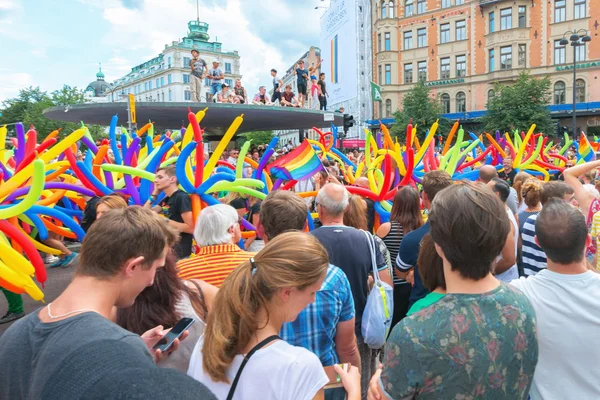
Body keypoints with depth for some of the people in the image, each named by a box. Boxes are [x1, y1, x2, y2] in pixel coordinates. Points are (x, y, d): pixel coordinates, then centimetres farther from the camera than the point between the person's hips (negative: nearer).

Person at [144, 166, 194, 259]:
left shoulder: (181, 198, -16)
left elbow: (191, 228, -23)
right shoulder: (166, 199, 12)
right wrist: (155, 194, 6)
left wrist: (166, 221, -19)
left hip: (180, 253, -10)